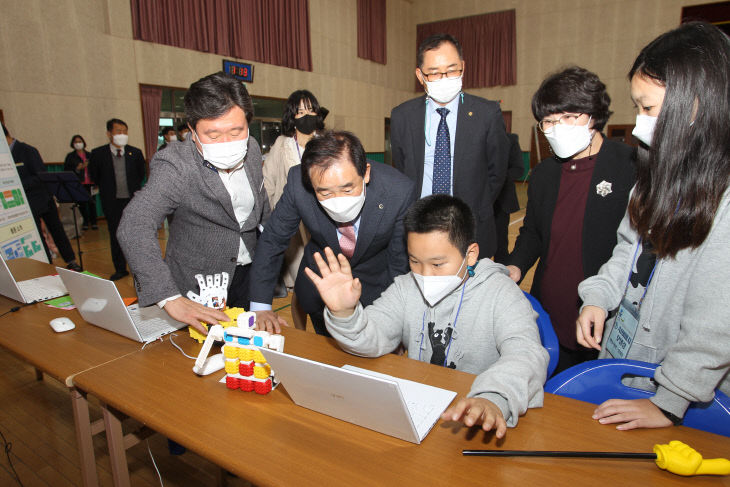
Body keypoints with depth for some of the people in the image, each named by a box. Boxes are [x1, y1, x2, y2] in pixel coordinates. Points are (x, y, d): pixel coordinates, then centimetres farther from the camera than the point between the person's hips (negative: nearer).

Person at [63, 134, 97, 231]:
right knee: (82, 204, -2)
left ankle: (93, 222, 8)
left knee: (92, 203, 1)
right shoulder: (70, 156, 7)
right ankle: (85, 223, 6)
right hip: (78, 184, -2)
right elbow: (66, 170, 3)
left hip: (89, 183, 2)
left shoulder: (89, 155, 14)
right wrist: (77, 169, -13)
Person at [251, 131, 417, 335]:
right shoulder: (297, 182, -28)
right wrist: (260, 306, -11)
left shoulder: (400, 191, -31)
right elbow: (273, 239, -13)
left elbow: (401, 262, -17)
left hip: (375, 285, -1)